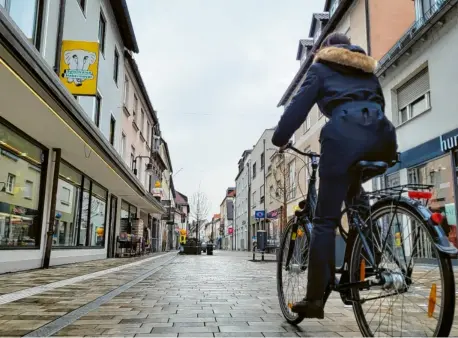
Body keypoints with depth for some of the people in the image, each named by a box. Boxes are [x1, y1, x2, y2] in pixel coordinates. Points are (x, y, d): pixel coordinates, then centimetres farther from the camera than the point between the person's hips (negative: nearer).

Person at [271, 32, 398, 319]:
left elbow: (300, 105, 12)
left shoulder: (322, 68, 23)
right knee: (354, 195, 31)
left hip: (344, 134, -5)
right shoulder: (368, 70, 36)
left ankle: (315, 298, -2)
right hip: (383, 135, 5)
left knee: (325, 221, -2)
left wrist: (280, 138, 18)